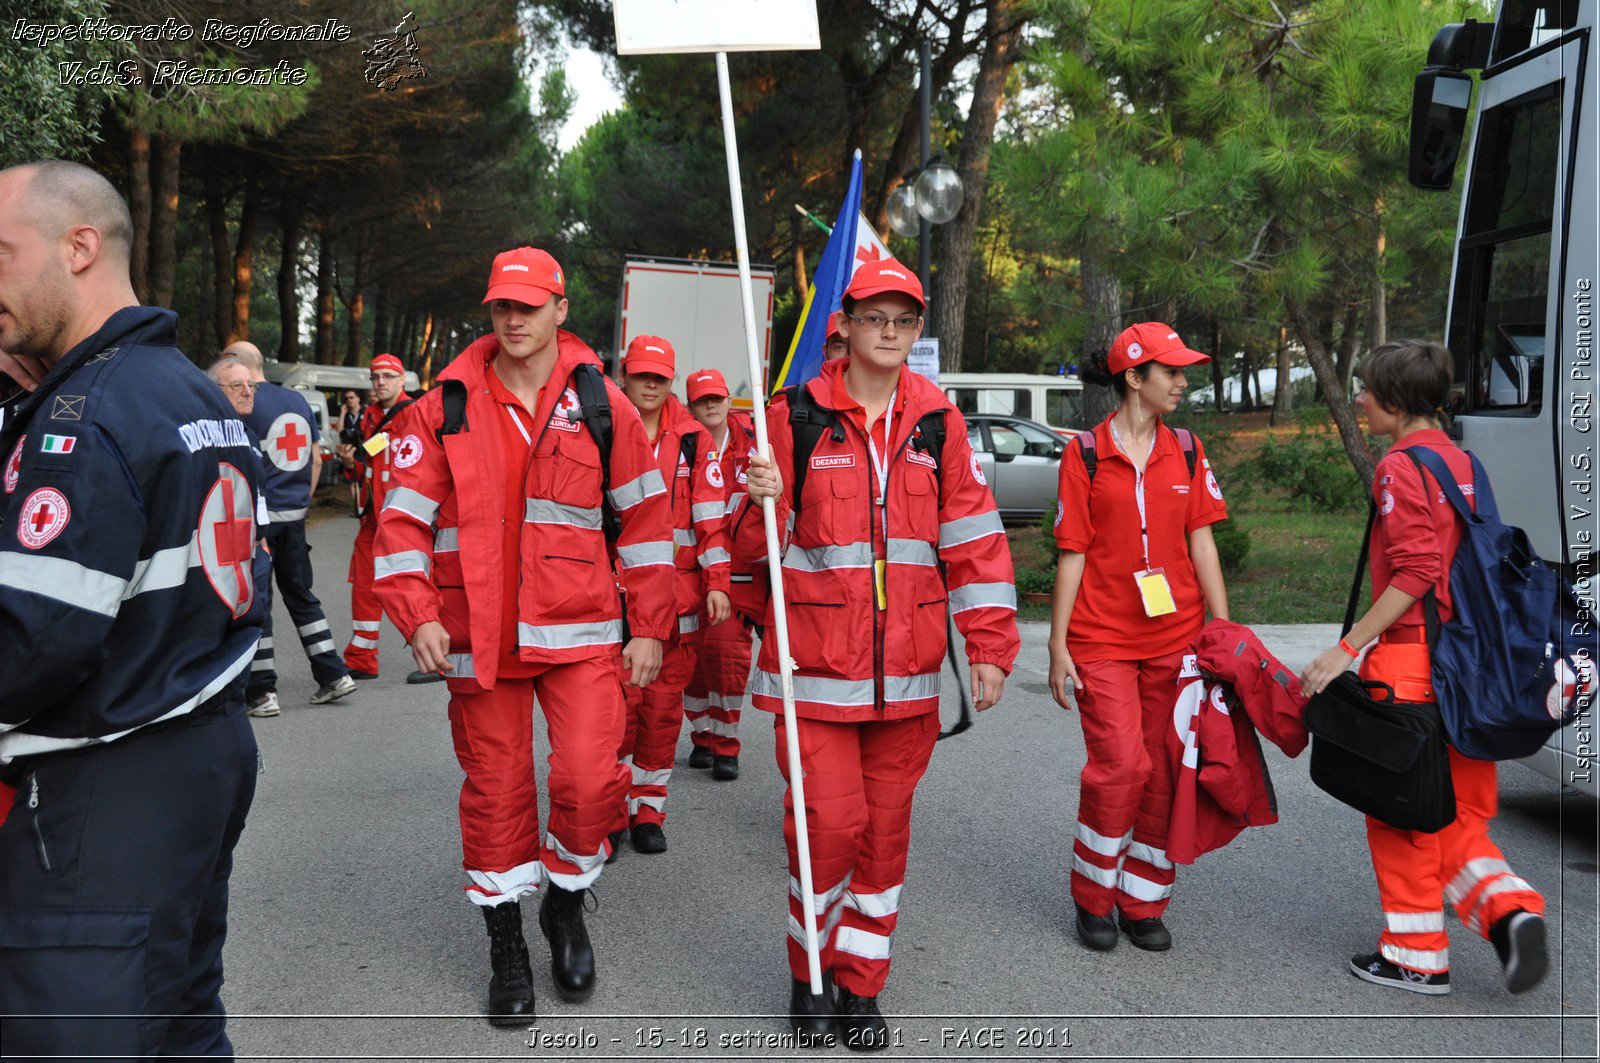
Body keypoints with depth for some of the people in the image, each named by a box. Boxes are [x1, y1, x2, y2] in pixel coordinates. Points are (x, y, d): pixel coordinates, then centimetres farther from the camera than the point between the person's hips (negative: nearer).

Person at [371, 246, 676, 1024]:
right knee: (495, 790, 8)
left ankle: (566, 903, 22)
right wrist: (418, 616, -10)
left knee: (589, 779, -9)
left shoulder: (601, 404, 2)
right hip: (479, 638, 1)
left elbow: (645, 517, 5)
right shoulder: (447, 407, 2)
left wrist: (650, 628, 4)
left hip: (581, 632, 0)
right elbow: (404, 517, 2)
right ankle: (506, 944, 27)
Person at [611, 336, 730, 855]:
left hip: (678, 593, 2)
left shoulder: (692, 438, 6)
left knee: (663, 706, 6)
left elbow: (711, 515, 6)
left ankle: (648, 811, 19)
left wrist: (717, 582, -1)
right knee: (618, 703, -4)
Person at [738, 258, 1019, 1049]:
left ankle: (860, 985, 27)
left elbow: (973, 538, 5)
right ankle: (811, 972, 22)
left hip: (906, 669, 3)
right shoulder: (795, 417, -2)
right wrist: (764, 503, -21)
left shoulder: (937, 420, 5)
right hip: (817, 667, -2)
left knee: (885, 826, 10)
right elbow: (754, 550, 1)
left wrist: (988, 645, -1)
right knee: (829, 821, -4)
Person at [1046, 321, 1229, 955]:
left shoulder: (1186, 452, 9)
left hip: (1175, 639, 4)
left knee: (1165, 772, 5)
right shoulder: (1086, 453, -2)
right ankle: (1092, 897, 11)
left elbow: (1201, 546, 9)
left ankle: (1143, 903, 21)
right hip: (1103, 641, -4)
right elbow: (1072, 556, -2)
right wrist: (1058, 645, -4)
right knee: (1121, 766, -11)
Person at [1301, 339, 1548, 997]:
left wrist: (1348, 648, -19)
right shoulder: (1461, 461, 13)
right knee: (1457, 812, 17)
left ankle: (1416, 956, 15)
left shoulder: (1400, 468, -12)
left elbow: (1416, 572, -20)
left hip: (1410, 652, -8)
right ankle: (1510, 909, -2)